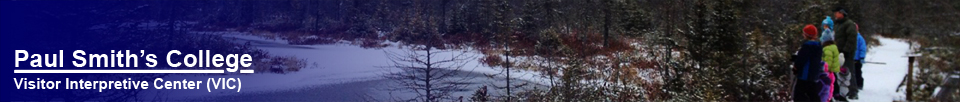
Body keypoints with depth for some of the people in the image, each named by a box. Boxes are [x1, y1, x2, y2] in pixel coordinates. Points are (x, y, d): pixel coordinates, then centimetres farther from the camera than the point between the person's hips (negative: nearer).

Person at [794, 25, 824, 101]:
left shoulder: (807, 45, -19)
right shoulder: (818, 46, 11)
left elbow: (800, 60, -19)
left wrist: (795, 68, -1)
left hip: (805, 76, -9)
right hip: (815, 76, 9)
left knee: (799, 95, -4)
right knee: (814, 95, 14)